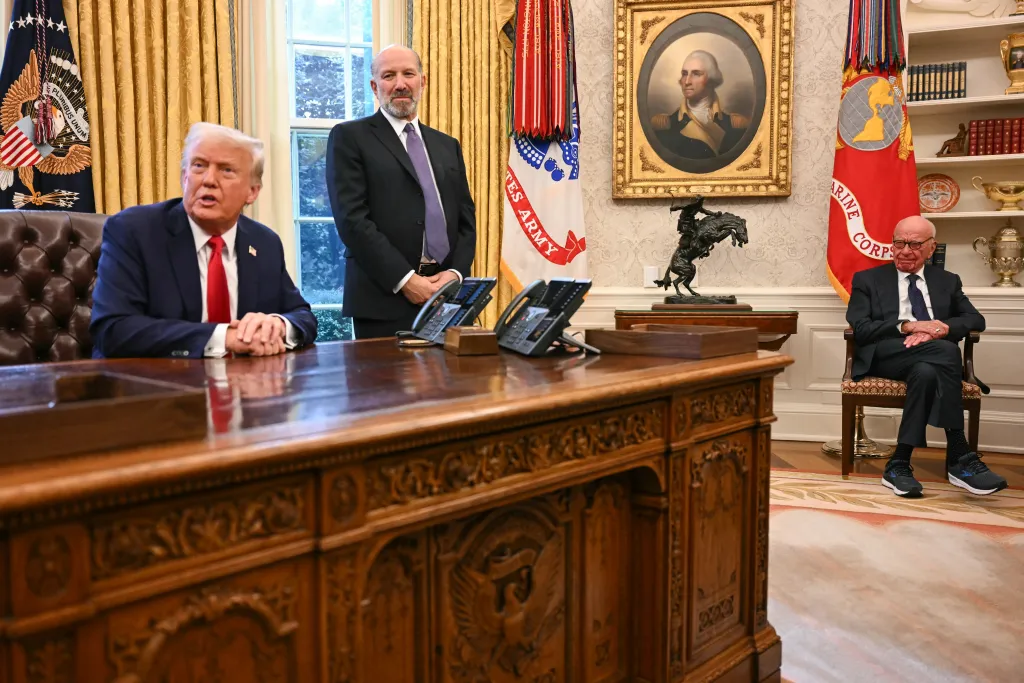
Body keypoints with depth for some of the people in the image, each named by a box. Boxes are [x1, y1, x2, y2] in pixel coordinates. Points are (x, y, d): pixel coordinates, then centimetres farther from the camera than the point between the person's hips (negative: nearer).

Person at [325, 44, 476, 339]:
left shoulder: (447, 145, 18)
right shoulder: (350, 137, 1)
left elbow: (466, 219, 14)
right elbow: (352, 218, -9)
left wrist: (455, 272, -4)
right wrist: (405, 280, -15)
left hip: (445, 298, 5)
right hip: (384, 300, -4)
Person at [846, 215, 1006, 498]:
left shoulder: (947, 281, 25)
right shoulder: (868, 280, 16)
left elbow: (976, 320, 10)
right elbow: (860, 329, 0)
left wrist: (940, 329, -12)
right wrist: (907, 326, -16)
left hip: (933, 359, 3)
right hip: (885, 357, -2)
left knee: (926, 372, -39)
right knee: (946, 351, -35)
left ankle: (899, 463, -37)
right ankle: (960, 459, -36)